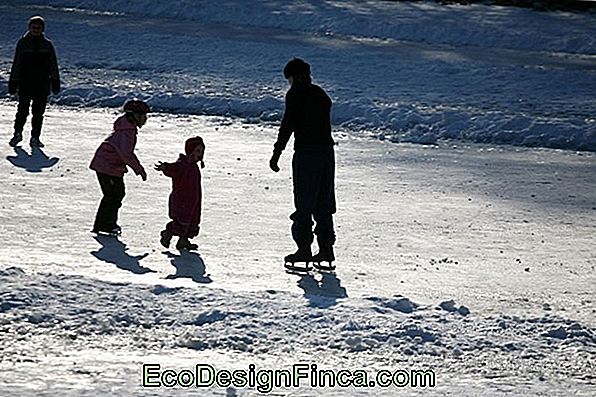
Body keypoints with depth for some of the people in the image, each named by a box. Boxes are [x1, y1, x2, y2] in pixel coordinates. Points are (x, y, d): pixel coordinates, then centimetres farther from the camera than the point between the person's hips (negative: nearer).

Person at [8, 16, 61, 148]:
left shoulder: (47, 45, 8)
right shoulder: (23, 43, 3)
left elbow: (53, 66, 11)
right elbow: (16, 64, 3)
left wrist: (55, 82, 6)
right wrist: (13, 82, 0)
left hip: (42, 84, 2)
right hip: (25, 84, -1)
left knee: (38, 112, 3)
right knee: (23, 110, 0)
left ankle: (35, 138, 11)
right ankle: (17, 133, 20)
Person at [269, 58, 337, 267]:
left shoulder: (295, 94, -5)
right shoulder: (320, 93, 15)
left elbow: (288, 124, -11)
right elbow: (324, 122, 14)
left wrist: (276, 153, -10)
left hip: (306, 152, -7)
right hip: (327, 151, 7)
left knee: (304, 203, -2)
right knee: (323, 204, 12)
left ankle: (304, 248, -3)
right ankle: (326, 248, 13)